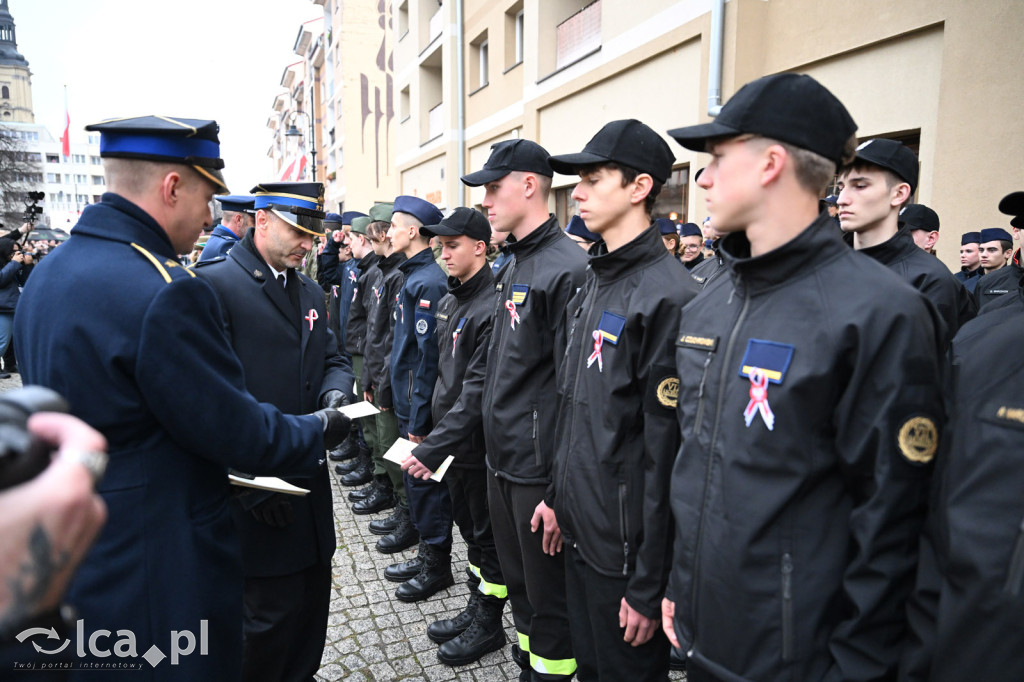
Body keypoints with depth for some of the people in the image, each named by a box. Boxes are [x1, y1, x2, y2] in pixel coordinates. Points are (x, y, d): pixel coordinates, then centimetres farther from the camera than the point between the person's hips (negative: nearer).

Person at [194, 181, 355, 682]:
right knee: (272, 609, 3)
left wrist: (335, 391, -5)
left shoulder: (310, 292, 13)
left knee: (313, 594, 18)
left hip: (309, 479, 7)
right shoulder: (212, 284, -12)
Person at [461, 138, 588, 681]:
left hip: (540, 473, -9)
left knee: (549, 601, 9)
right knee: (520, 587, 23)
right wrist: (495, 446, 18)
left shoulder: (567, 268, -18)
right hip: (502, 462, 9)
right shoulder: (513, 266, 12)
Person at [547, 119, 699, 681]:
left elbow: (668, 449, -21)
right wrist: (559, 497, 16)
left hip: (625, 547, -8)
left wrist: (649, 585, -17)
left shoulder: (669, 296, -21)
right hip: (581, 529, 8)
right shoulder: (593, 283, 7)